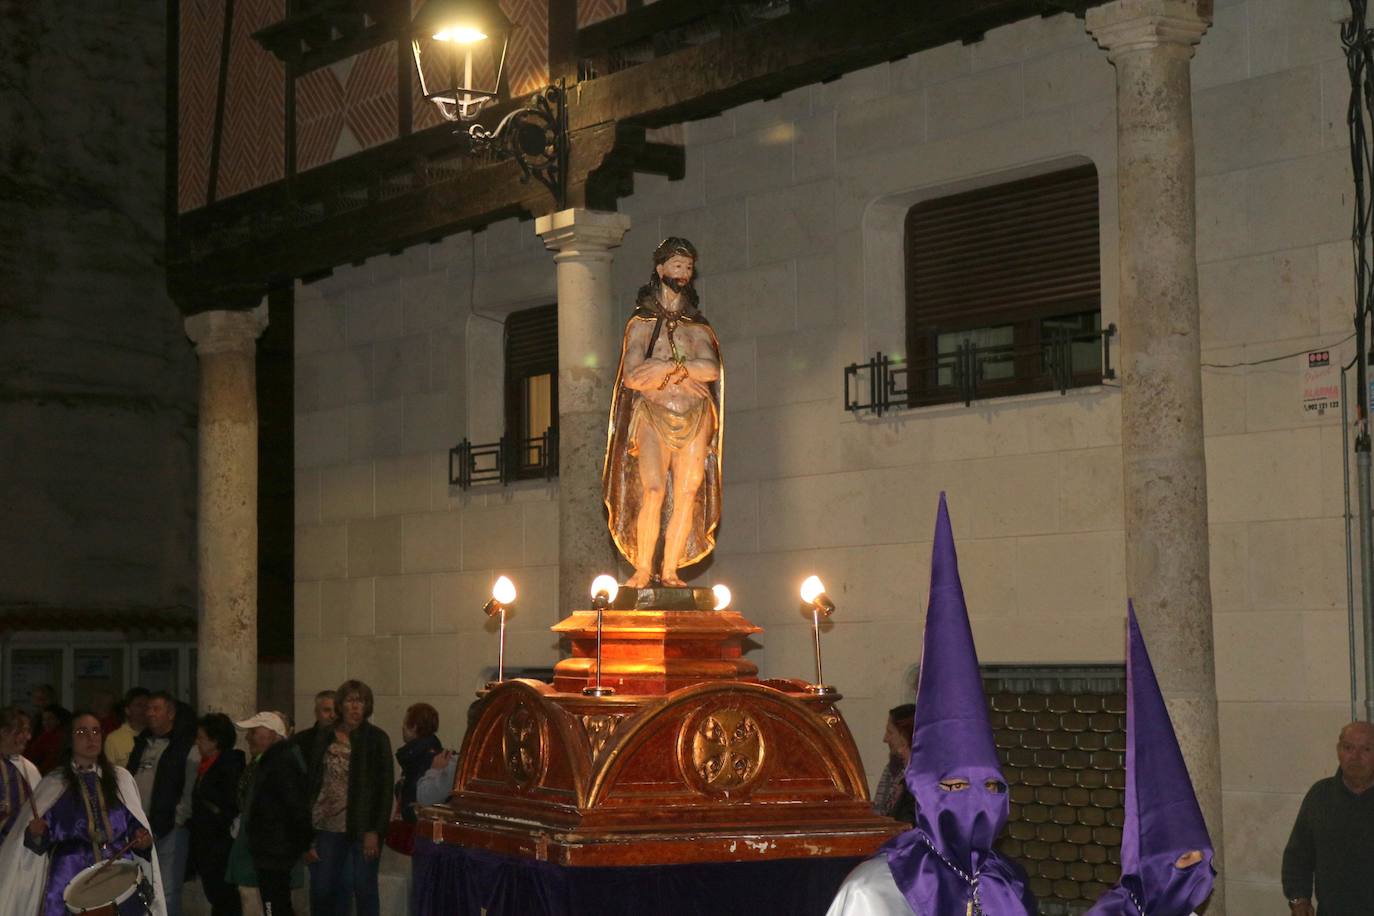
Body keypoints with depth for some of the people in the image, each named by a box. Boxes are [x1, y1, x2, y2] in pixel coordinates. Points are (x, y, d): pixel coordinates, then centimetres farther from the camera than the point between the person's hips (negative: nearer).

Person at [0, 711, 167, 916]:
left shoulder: (120, 778, 10)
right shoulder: (53, 784, 6)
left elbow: (135, 825, 14)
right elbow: (41, 841, 6)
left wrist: (142, 839, -6)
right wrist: (35, 833, -15)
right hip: (71, 883, -1)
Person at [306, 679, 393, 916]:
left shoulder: (377, 739, -2)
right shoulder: (324, 739, 9)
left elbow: (384, 788, -5)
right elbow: (313, 783, 10)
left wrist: (375, 831, -12)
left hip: (362, 828, -3)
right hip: (327, 826, 3)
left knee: (364, 889, 0)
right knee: (320, 890, 4)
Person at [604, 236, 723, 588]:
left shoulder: (698, 328, 17)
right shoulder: (641, 323, 11)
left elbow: (711, 369, -3)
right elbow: (632, 376, -5)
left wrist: (665, 369, -9)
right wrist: (687, 374, -6)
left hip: (694, 420, 3)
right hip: (653, 417, -2)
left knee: (687, 496, -6)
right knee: (653, 492, -17)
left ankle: (670, 571, -3)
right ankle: (642, 570, -14)